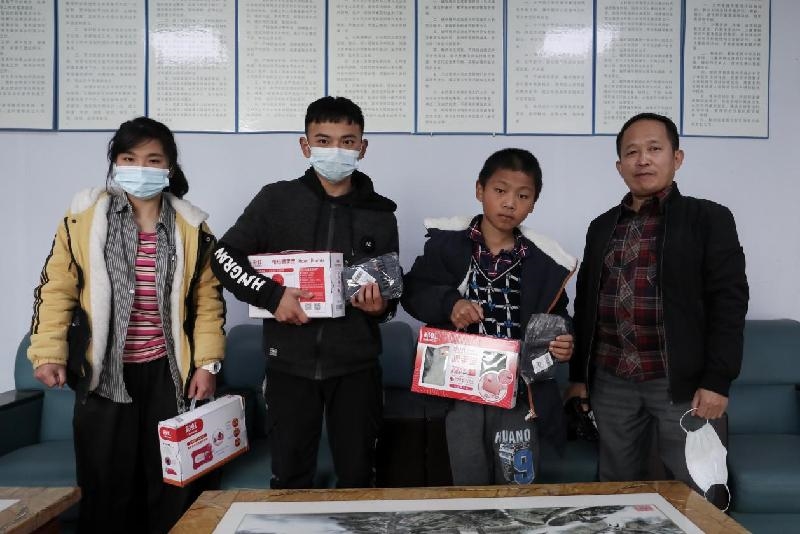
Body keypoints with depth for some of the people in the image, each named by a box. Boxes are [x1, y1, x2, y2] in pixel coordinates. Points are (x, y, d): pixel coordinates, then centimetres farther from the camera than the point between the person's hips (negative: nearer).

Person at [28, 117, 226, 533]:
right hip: (103, 372, -1)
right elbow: (57, 289, 1)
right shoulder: (83, 217, -1)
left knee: (173, 481, 11)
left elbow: (207, 299, 3)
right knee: (105, 483, 9)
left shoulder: (191, 226, 2)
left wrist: (207, 362, -2)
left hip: (167, 372, 1)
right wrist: (48, 352, -7)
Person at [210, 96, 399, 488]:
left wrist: (380, 305, -11)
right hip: (290, 361, -1)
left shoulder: (380, 214, 5)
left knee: (358, 477, 11)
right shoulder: (277, 200, 1)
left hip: (355, 364, 1)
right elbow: (224, 256, 1)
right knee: (289, 478, 10)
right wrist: (271, 295, -14)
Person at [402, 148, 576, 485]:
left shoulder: (543, 261, 0)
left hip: (518, 392, 1)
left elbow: (555, 320, 10)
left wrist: (562, 345, -11)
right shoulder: (448, 242, -3)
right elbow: (412, 291, 2)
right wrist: (449, 302, -17)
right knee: (468, 487, 14)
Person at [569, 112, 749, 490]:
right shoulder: (601, 227, 12)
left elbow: (728, 301, -7)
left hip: (682, 383, -3)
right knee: (615, 488, 13)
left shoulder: (709, 219, 0)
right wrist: (578, 376, 10)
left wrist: (717, 380, -14)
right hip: (611, 383, 4)